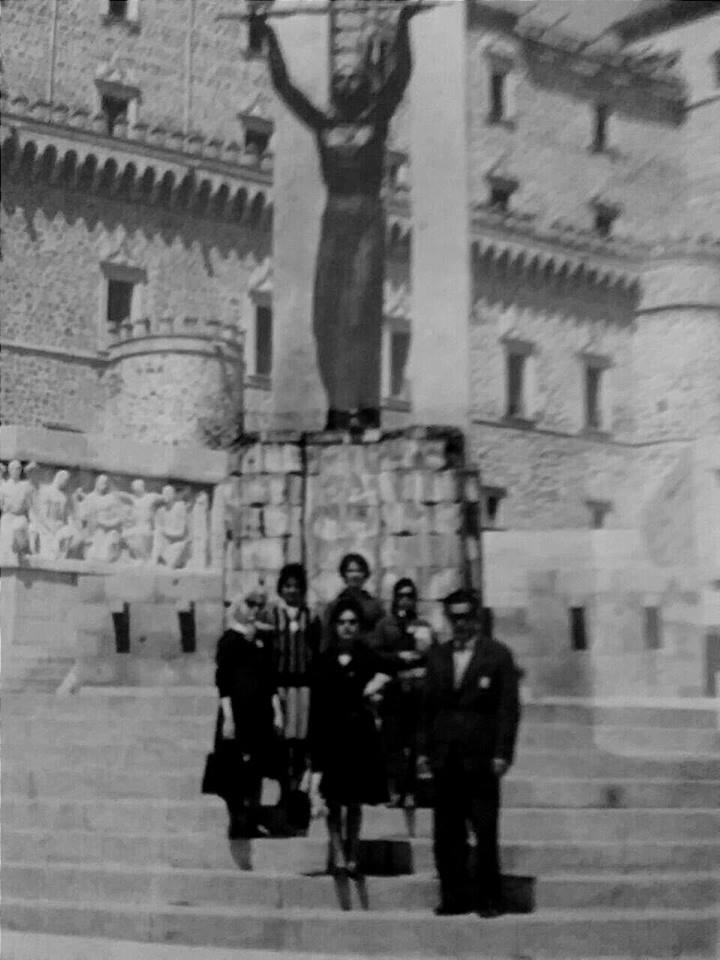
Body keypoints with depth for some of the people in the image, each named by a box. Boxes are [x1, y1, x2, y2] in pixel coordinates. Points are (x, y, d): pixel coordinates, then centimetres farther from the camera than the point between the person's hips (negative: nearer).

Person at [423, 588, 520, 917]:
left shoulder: (497, 655, 1)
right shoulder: (437, 656, 13)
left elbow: (509, 707, -3)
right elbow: (429, 706, 14)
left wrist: (502, 754, -9)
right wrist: (426, 749, 8)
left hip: (480, 758, -4)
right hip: (445, 759, 4)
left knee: (485, 833, -1)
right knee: (446, 832, 4)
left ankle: (489, 898, 8)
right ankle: (455, 896, 12)